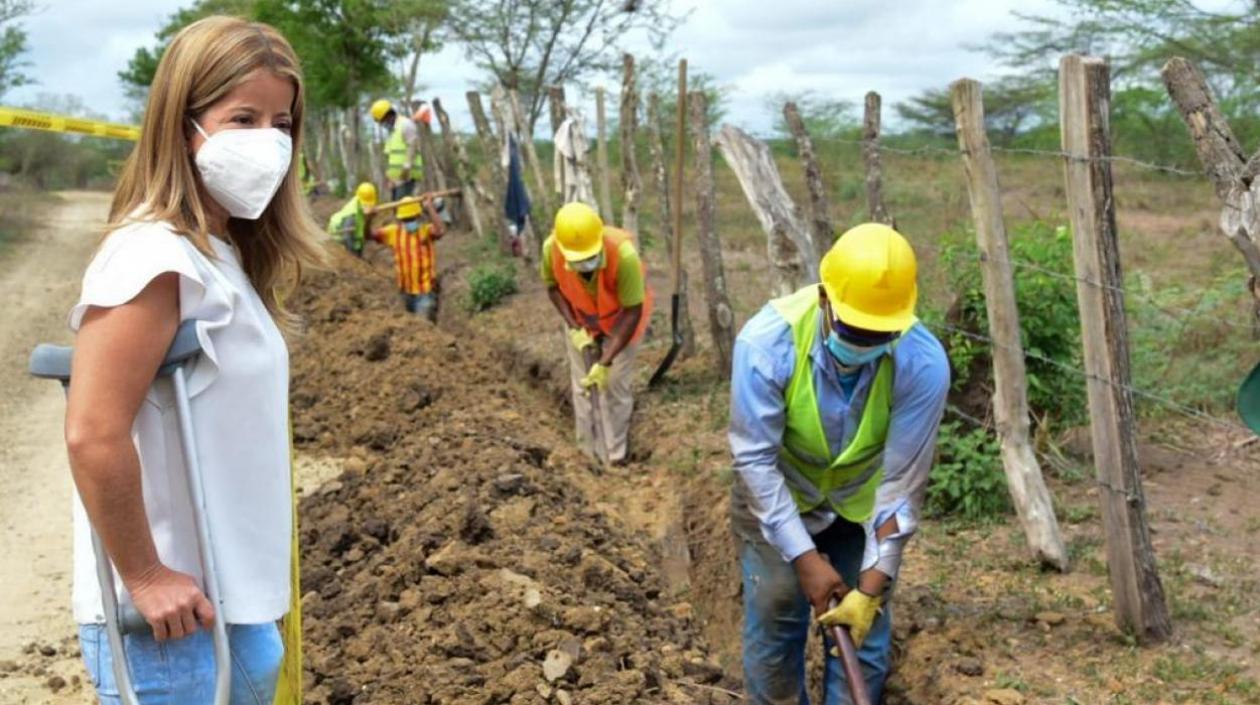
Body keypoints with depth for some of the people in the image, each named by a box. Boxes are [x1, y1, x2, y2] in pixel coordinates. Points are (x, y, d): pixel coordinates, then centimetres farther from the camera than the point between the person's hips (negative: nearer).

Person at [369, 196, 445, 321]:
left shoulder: (426, 230, -11)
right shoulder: (393, 232, 2)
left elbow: (440, 231, -33)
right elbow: (370, 234, -3)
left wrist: (430, 208, -36)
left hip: (426, 290, -6)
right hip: (406, 290, 6)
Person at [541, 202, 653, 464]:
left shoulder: (623, 254, -41)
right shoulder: (551, 248, -31)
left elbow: (632, 312, -31)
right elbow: (553, 287, -8)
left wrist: (606, 362, -33)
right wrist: (574, 328, -20)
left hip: (620, 319, -3)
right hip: (580, 319, 3)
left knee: (615, 385, -5)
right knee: (582, 387, 6)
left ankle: (615, 458, 8)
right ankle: (590, 455, 18)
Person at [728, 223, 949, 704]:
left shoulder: (923, 363, -32)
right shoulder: (767, 341, -34)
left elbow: (903, 483, -25)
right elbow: (755, 458, -27)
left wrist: (872, 586, -26)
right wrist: (804, 558, -28)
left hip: (863, 504, 1)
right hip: (775, 498, 0)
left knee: (864, 637, 3)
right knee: (772, 624, 5)